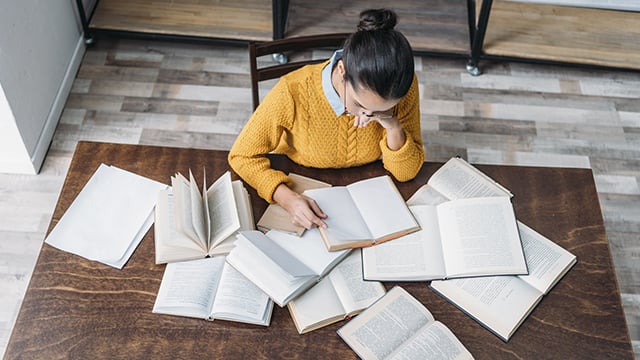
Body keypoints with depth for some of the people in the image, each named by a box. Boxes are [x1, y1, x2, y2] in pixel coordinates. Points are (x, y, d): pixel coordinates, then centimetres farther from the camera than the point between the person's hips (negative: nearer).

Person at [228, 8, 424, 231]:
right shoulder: (292, 93, -29)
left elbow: (406, 173, -11)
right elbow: (242, 155, -17)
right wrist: (287, 198, -32)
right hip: (299, 190, -2)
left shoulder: (405, 87, -20)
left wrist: (393, 127, -30)